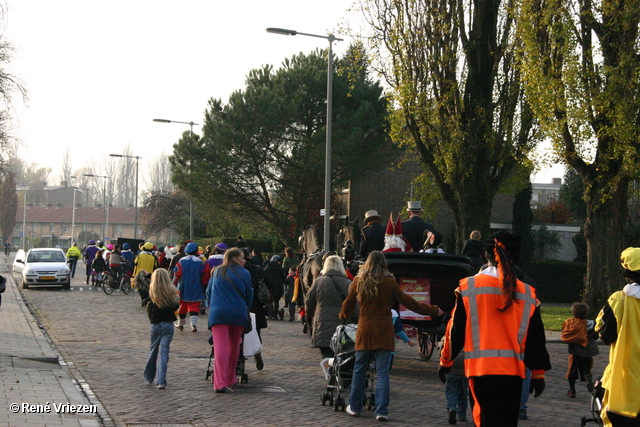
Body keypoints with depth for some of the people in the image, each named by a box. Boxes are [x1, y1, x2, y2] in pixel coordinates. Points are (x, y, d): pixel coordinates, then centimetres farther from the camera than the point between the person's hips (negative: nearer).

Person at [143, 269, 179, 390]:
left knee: (153, 350, 17)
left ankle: (149, 377, 32)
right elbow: (176, 307, 4)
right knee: (164, 352, -1)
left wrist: (152, 320, 10)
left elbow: (149, 310, -5)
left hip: (155, 324, 0)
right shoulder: (172, 292, -5)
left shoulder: (152, 292, -8)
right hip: (168, 324, 0)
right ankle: (161, 381, -10)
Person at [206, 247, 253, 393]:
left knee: (220, 347, -10)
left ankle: (220, 382, -22)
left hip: (217, 313, 0)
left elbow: (208, 292, 20)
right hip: (238, 315, 0)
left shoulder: (216, 272, 12)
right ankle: (230, 378, 29)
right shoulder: (244, 274, 5)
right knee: (234, 346, 18)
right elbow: (249, 295, 13)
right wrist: (246, 309, 31)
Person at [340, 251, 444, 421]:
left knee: (359, 370, 12)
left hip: (364, 331, 2)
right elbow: (407, 301, 0)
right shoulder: (389, 282, -4)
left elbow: (348, 303, 14)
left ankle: (354, 407, 21)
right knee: (382, 372, 1)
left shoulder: (359, 281, 2)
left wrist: (343, 316, 36)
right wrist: (432, 310, 9)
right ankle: (381, 410, -3)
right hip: (384, 332, -1)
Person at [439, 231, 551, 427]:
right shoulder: (527, 293, 4)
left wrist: (445, 361, 15)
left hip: (480, 368, -2)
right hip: (513, 370, 2)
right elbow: (535, 338, 9)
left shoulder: (468, 287, -1)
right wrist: (538, 372, 17)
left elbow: (455, 330, 3)